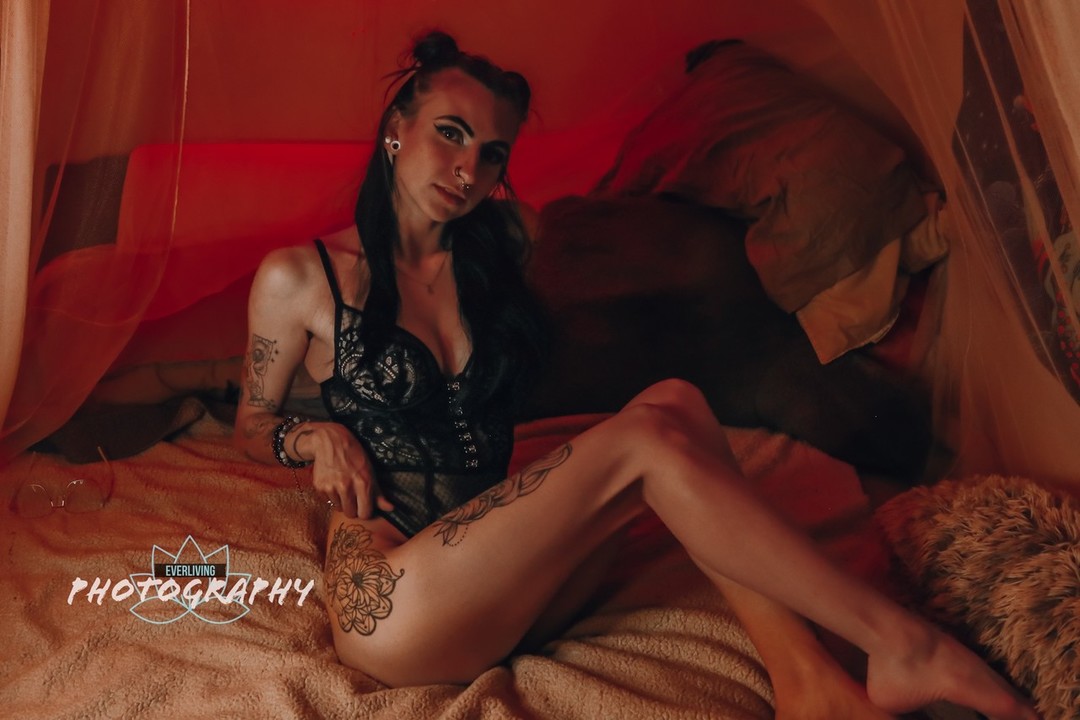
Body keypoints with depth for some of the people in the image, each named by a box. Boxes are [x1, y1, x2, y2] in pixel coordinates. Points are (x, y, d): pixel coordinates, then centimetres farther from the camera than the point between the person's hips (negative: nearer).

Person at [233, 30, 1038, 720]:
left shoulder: (488, 264, 14)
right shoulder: (299, 278, 0)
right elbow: (252, 426, 12)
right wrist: (320, 436, -9)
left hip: (509, 583, 5)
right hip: (396, 616, -5)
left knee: (673, 402, -20)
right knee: (645, 440, -26)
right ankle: (898, 644, -19)